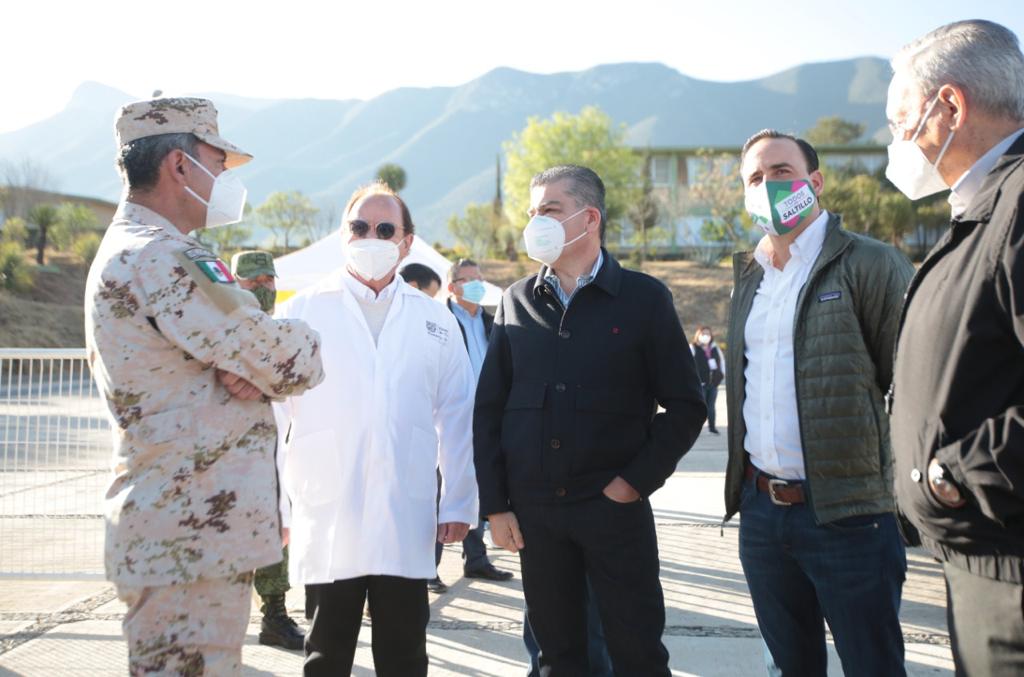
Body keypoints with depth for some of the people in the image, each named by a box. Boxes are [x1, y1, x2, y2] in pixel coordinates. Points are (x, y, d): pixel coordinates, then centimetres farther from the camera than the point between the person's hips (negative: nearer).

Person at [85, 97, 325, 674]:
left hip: (172, 529, 11)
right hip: (195, 538, -11)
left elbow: (245, 345, 14)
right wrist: (307, 348, 4)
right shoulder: (164, 259, -18)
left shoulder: (125, 253, 16)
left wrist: (258, 373, -8)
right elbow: (292, 361, -18)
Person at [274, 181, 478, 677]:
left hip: (408, 526, 1)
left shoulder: (435, 320, 7)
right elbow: (271, 412, 0)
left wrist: (459, 504, 3)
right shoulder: (301, 313, 1)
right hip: (327, 523, -1)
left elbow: (458, 418, 7)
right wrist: (271, 507, -2)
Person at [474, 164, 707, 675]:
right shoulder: (517, 301, 8)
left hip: (614, 506, -3)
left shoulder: (643, 297, -1)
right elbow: (489, 409, 8)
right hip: (532, 511, 3)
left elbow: (685, 406, 0)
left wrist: (636, 481, -8)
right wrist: (495, 505, 2)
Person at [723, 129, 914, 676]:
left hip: (848, 516, -6)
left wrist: (900, 488, -10)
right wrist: (742, 489, 13)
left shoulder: (870, 266, -7)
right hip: (760, 512, 6)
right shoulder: (747, 278, 14)